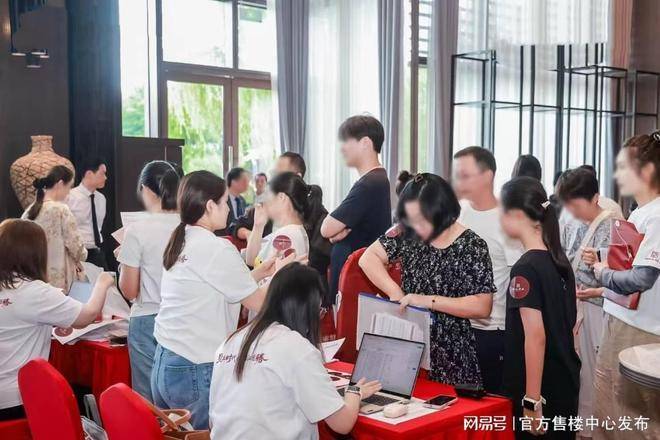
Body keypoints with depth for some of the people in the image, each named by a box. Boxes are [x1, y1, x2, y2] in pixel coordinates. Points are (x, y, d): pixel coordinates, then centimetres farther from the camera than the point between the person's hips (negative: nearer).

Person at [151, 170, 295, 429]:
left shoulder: (179, 243, 8)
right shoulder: (217, 249, -16)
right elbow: (258, 302, -8)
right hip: (195, 372, -8)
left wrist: (258, 274, 19)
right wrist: (280, 274, 9)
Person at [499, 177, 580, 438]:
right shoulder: (559, 259, 7)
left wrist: (532, 400, -21)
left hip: (539, 389, -8)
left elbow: (536, 337, -22)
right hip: (565, 380, 8)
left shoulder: (526, 268, -18)